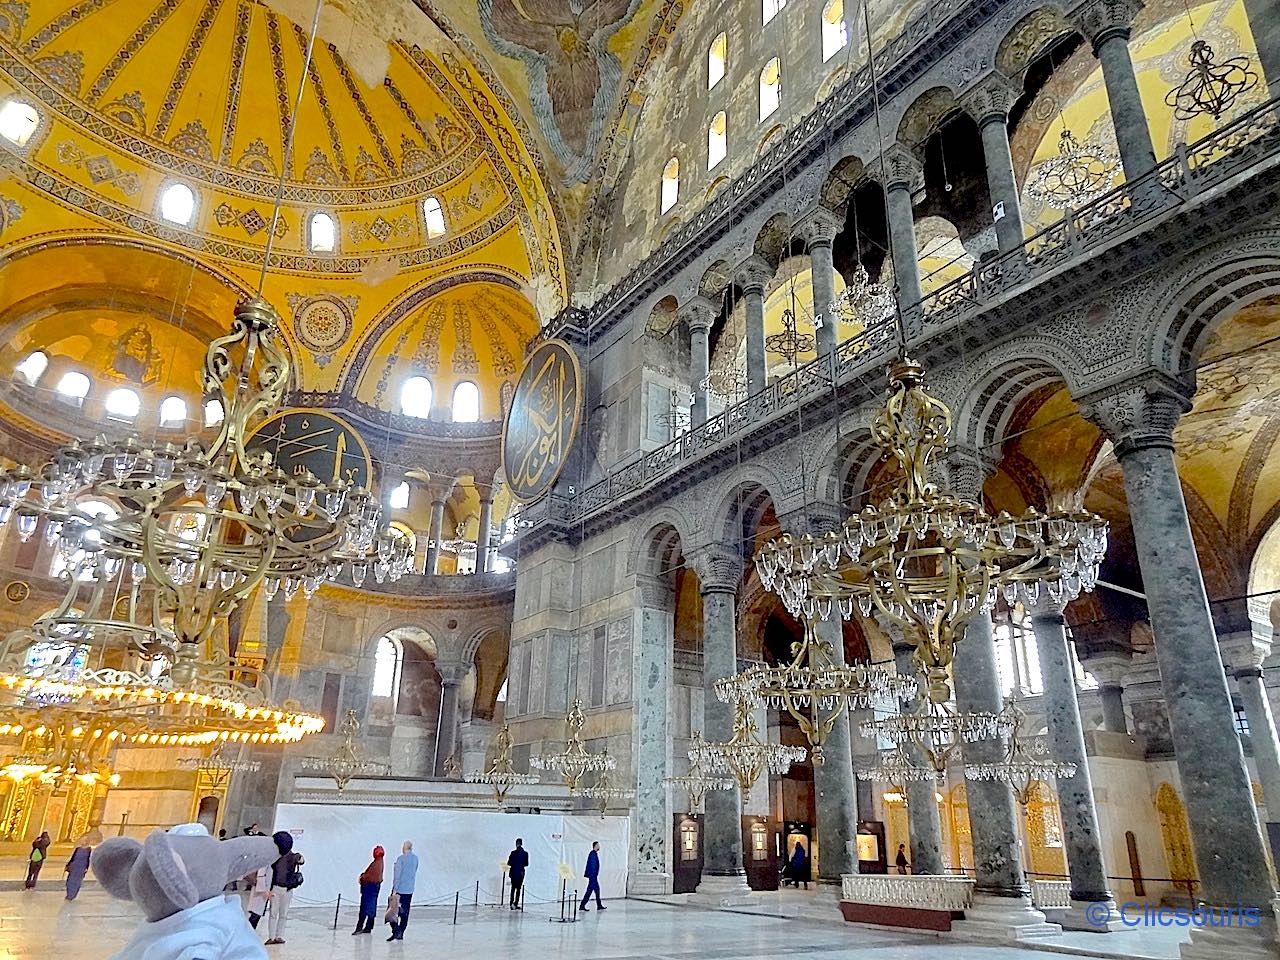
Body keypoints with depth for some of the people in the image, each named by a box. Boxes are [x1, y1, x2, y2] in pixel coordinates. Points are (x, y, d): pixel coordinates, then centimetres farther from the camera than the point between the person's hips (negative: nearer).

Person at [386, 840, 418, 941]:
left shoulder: (401, 858, -12)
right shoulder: (415, 858, 6)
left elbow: (397, 875, -15)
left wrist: (395, 889, -14)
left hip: (399, 889, -6)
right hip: (410, 889, 6)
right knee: (404, 912, 11)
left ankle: (395, 931, -11)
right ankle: (401, 934, 13)